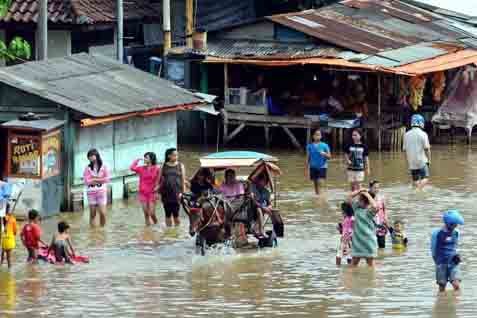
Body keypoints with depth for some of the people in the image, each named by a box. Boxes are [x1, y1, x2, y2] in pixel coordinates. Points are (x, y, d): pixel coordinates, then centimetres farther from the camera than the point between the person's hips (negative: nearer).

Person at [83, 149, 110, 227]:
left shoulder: (103, 166, 0)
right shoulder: (88, 168, 1)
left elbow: (107, 179, -5)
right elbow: (86, 181, -7)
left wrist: (94, 179, -7)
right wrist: (99, 179, -7)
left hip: (101, 191, -1)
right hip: (91, 192, 1)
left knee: (102, 213, -7)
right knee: (92, 214, 4)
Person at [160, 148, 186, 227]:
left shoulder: (180, 166, 4)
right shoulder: (164, 166, 5)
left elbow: (183, 180, 5)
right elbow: (161, 180, 8)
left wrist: (183, 192, -4)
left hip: (176, 192, -1)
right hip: (166, 193, 1)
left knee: (176, 214, -4)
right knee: (168, 214, 6)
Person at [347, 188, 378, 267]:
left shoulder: (370, 210, -10)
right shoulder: (357, 207, 7)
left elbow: (375, 206, -34)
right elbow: (349, 197, 13)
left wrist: (368, 195, -20)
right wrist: (359, 191, 0)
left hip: (368, 239, -6)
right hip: (357, 239, 6)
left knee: (370, 262, 4)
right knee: (354, 262, 10)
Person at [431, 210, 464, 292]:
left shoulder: (456, 233, 6)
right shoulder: (437, 234, -7)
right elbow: (433, 249, 1)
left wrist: (456, 256, 3)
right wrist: (438, 263, 2)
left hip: (453, 263, 3)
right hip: (442, 264, -3)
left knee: (456, 285, -12)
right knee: (442, 287, 2)